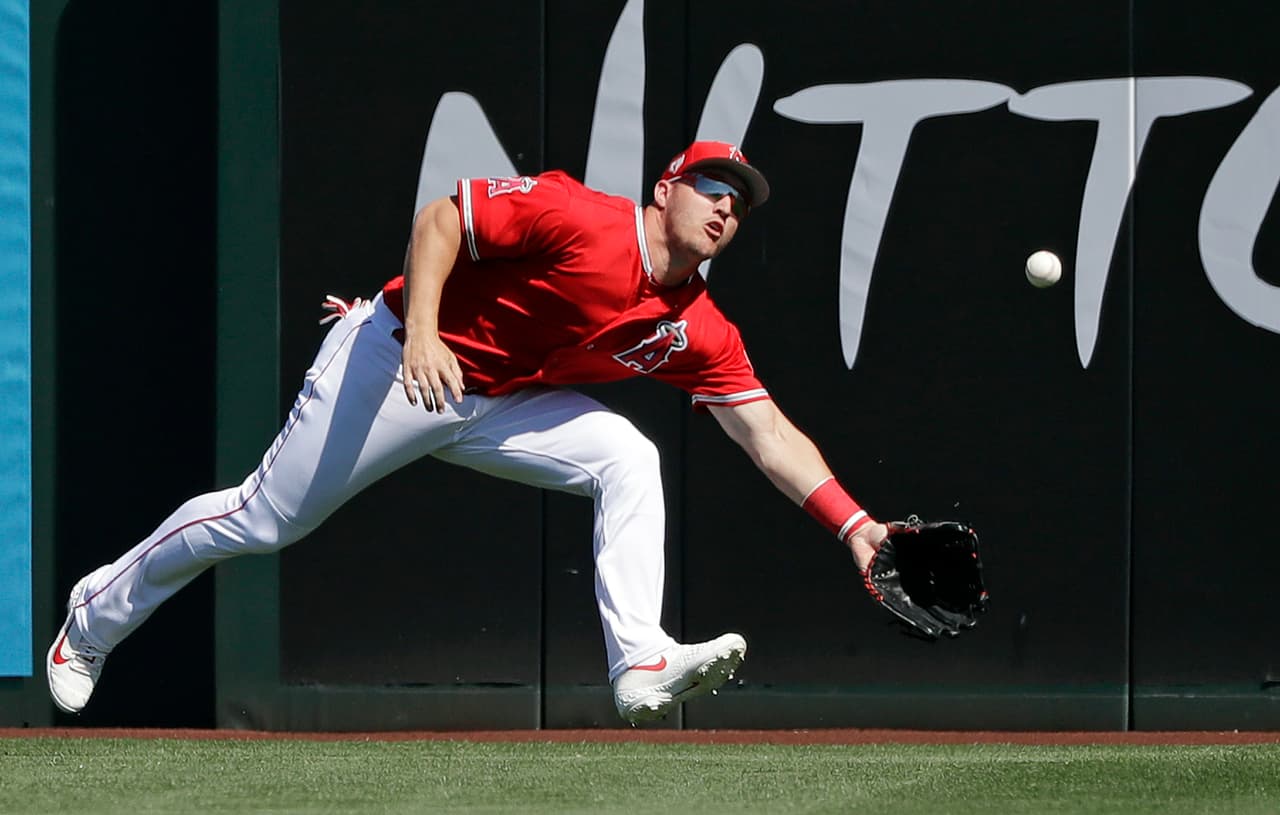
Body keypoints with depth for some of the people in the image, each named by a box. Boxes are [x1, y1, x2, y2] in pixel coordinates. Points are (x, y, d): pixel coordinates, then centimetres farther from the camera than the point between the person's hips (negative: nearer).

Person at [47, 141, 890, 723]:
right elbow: (442, 216, -21)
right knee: (263, 520, -1)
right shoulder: (583, 221, -23)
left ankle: (641, 666, -23)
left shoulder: (697, 331, -5)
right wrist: (421, 329, -33)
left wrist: (853, 525, -16)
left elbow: (769, 432, -6)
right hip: (399, 364, -6)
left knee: (628, 461, -15)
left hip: (501, 404, 6)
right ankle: (98, 614, 21)